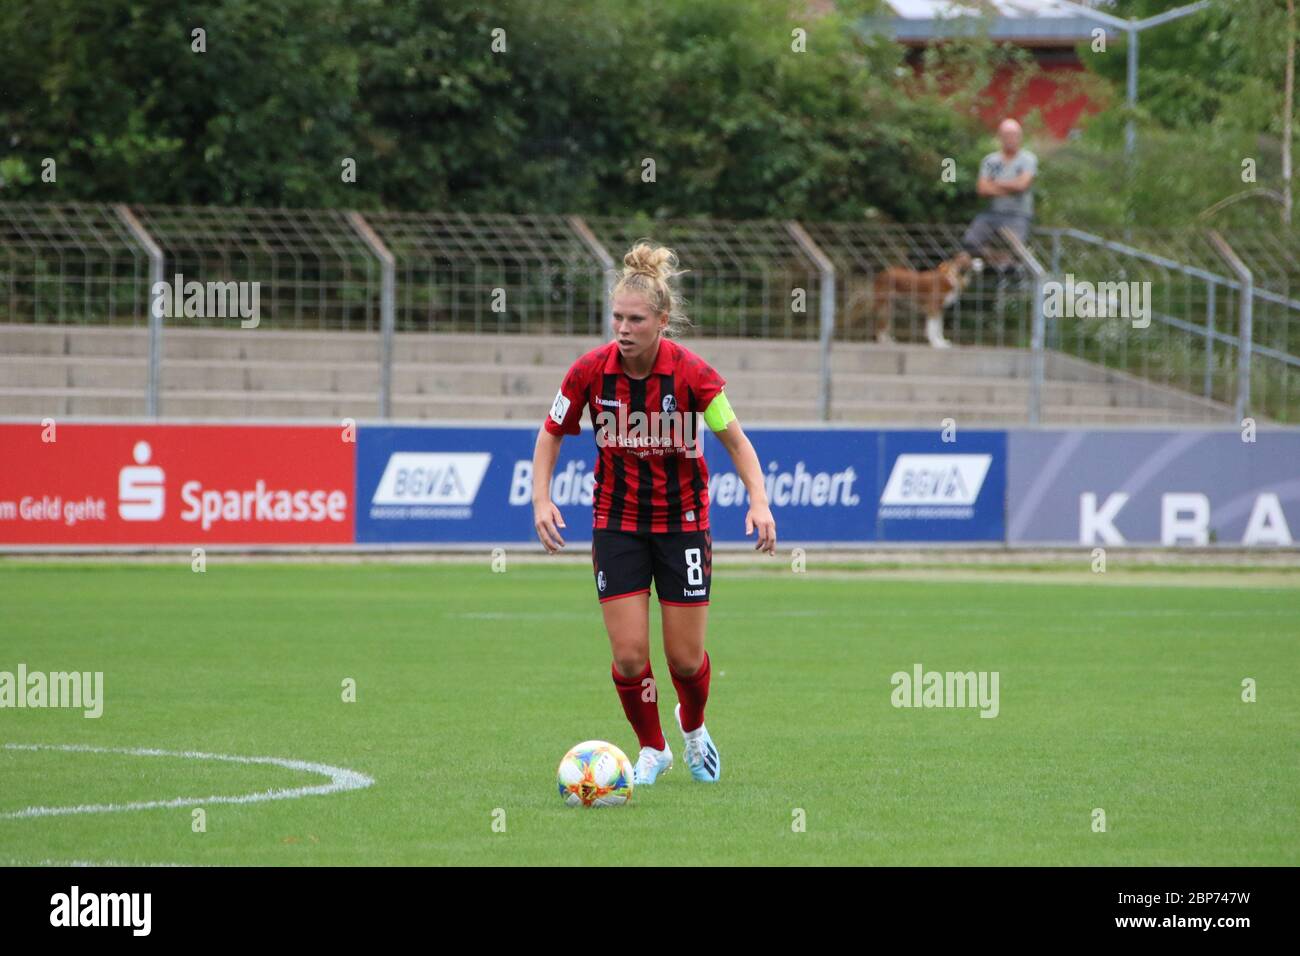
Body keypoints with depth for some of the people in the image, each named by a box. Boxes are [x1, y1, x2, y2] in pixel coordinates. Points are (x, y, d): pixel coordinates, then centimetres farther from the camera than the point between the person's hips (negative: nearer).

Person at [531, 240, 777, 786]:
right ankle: (651, 749, 18)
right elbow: (551, 434, 2)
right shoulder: (591, 371, -12)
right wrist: (541, 499, -11)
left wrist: (759, 501, -20)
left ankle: (693, 726, 35)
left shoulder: (692, 373, -17)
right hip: (617, 522, 1)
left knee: (686, 658, 1)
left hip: (682, 521, -1)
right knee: (629, 655, -7)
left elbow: (735, 440, -7)